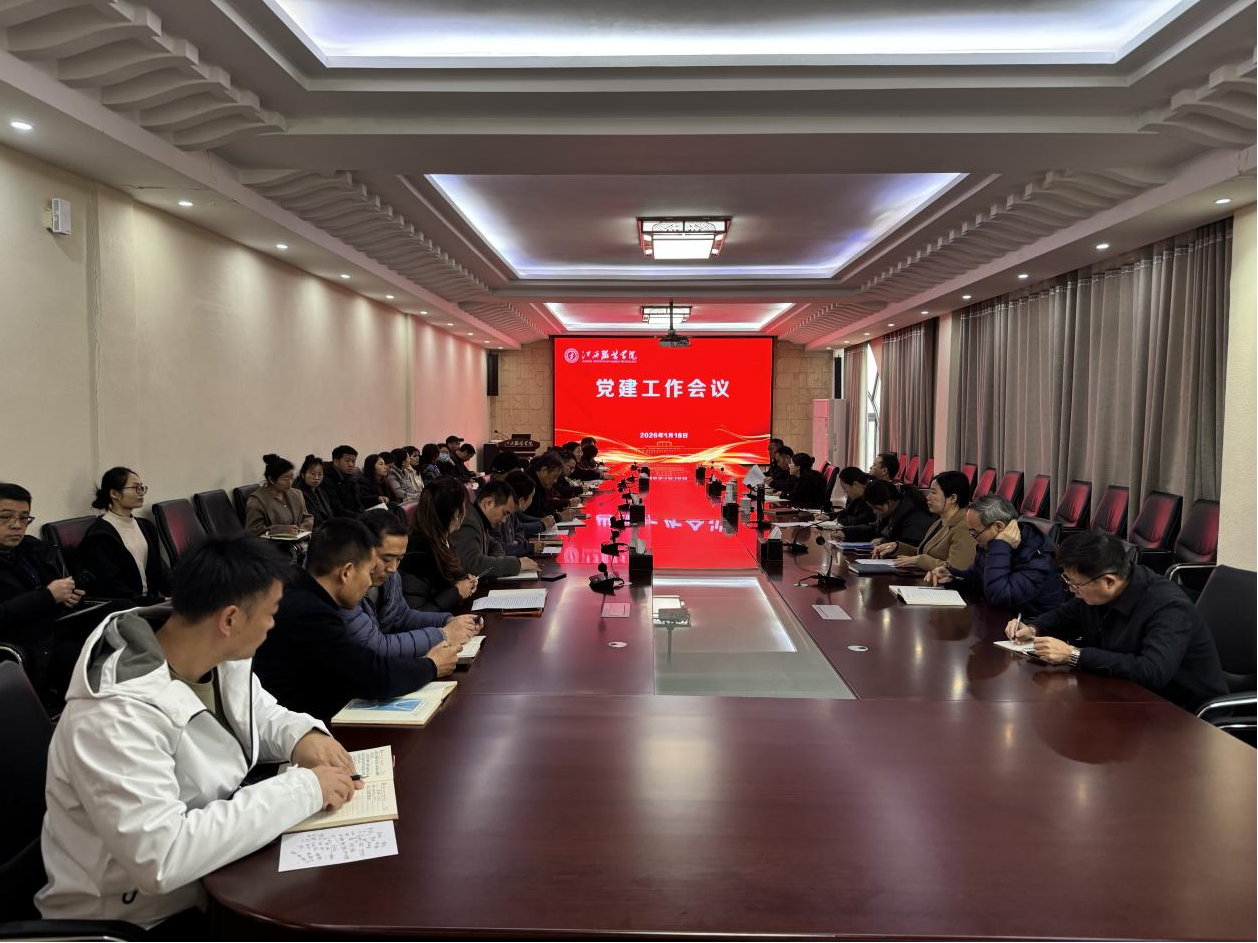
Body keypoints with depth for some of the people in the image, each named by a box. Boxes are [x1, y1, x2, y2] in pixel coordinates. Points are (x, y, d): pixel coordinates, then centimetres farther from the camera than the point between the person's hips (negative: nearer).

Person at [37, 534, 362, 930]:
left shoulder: (218, 655, -7)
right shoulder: (117, 714, -32)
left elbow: (259, 714, 11)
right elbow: (160, 858, -37)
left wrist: (303, 735, -11)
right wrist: (301, 789, -31)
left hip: (214, 870, 7)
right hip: (144, 916, -7)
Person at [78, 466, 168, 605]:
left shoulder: (146, 527, 16)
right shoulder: (99, 535, -7)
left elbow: (159, 569, 12)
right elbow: (113, 587, -12)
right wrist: (161, 602, -20)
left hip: (151, 601, 7)